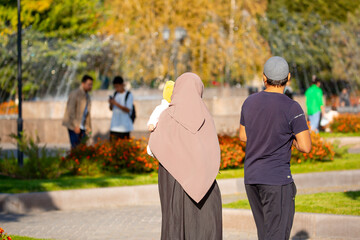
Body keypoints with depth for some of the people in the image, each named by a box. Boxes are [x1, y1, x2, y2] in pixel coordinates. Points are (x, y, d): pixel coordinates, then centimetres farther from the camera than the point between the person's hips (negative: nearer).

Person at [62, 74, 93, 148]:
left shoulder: (87, 96, 15)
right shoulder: (75, 94, -10)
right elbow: (71, 111, -16)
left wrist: (88, 127, 13)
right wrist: (75, 126, -19)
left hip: (82, 127, 7)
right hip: (73, 126, -7)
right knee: (75, 148, -11)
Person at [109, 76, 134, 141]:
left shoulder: (128, 95, -5)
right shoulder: (115, 94, 11)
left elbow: (127, 110, -13)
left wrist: (116, 104, -18)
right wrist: (111, 103, -5)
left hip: (124, 127, -5)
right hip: (114, 126, 5)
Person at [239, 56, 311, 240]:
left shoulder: (249, 102, 3)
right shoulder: (292, 108, -14)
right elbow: (305, 147, -15)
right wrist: (290, 137, 5)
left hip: (251, 177, 6)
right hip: (277, 178, -6)